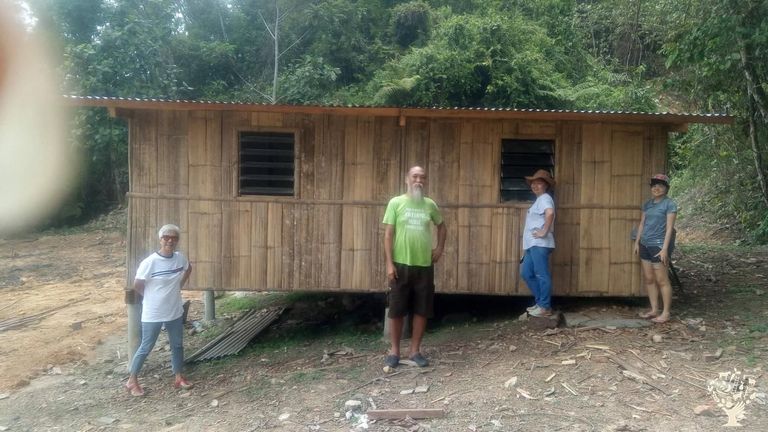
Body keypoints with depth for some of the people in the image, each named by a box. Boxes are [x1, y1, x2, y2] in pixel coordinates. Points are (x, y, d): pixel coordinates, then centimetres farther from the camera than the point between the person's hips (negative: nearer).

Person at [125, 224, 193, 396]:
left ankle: (179, 378, 30)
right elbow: (137, 285, -13)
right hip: (153, 314, -5)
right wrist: (151, 297, 0)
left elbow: (189, 269, 17)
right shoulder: (150, 262, -21)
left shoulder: (180, 258, -5)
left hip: (175, 312, 6)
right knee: (146, 347, 7)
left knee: (178, 345, 14)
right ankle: (132, 381, 24)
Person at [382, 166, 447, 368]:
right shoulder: (396, 203, -3)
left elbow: (441, 226, 24)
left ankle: (415, 351, 20)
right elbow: (388, 234, -5)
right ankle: (394, 351, 18)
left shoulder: (430, 205, 6)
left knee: (422, 310, 6)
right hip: (401, 264, -3)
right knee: (396, 310, 4)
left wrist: (440, 248, 11)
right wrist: (389, 263, -11)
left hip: (425, 265, 3)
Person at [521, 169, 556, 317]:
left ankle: (545, 307, 1)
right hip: (532, 244, 10)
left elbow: (550, 213, -30)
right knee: (526, 273, 12)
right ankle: (540, 302, 20)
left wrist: (544, 232, -24)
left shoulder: (545, 198, -8)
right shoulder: (539, 200, 23)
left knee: (542, 275, -5)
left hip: (540, 244, -10)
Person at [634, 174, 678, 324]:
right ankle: (654, 310, 19)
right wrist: (637, 242, 13)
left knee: (662, 280, -2)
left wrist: (665, 248, -17)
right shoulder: (647, 204, 13)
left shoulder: (669, 204, -6)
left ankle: (666, 313, 5)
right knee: (648, 279, 10)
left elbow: (669, 228, -11)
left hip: (658, 245, -7)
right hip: (645, 245, 7)